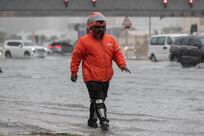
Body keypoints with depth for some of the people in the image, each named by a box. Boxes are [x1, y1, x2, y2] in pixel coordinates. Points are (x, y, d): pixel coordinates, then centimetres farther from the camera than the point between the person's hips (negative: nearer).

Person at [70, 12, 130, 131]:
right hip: (92, 78, -6)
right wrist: (74, 72, -1)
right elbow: (76, 56, -1)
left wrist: (122, 64, -8)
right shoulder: (84, 41, -6)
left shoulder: (111, 40, 8)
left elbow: (117, 53, 9)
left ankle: (92, 120, 28)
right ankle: (104, 121, -17)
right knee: (98, 100, -13)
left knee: (100, 99, 14)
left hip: (106, 77, 6)